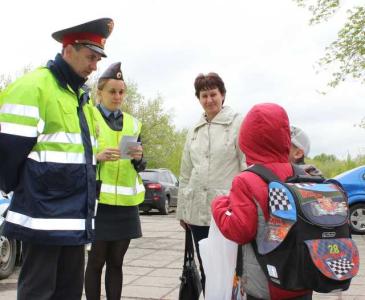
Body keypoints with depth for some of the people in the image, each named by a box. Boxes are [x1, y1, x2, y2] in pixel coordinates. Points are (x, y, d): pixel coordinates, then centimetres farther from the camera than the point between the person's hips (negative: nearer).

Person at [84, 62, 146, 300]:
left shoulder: (133, 123, 14)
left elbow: (140, 166, 14)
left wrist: (138, 158, -8)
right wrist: (97, 156, -21)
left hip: (125, 202, 4)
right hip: (98, 200, -4)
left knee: (116, 262, 10)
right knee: (96, 261, 1)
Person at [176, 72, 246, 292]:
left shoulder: (238, 124, -2)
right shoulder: (194, 130, 14)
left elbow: (249, 166, -7)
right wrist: (182, 209, 14)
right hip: (198, 210, 5)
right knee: (206, 270, 13)